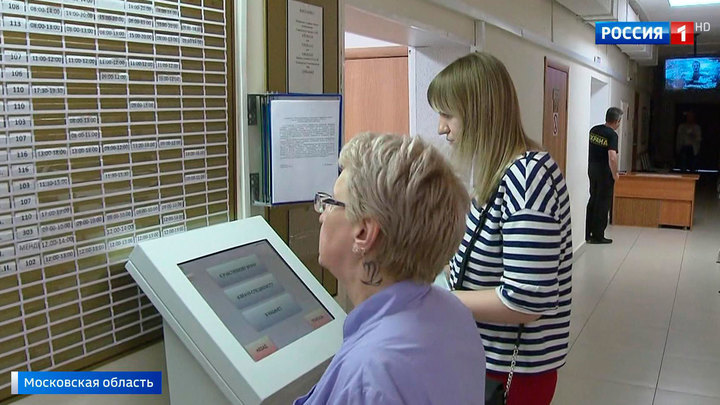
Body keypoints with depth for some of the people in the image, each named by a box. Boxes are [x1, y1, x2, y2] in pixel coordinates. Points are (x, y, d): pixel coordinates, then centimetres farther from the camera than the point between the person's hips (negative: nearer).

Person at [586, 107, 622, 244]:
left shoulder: (594, 130, 4)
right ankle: (598, 236, 8)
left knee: (593, 200, 16)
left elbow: (589, 149, 12)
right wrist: (615, 174, -13)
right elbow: (612, 157, -26)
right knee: (603, 203, 3)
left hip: (592, 169, 7)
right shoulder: (612, 135, -17)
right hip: (604, 172, -7)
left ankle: (587, 233, 19)